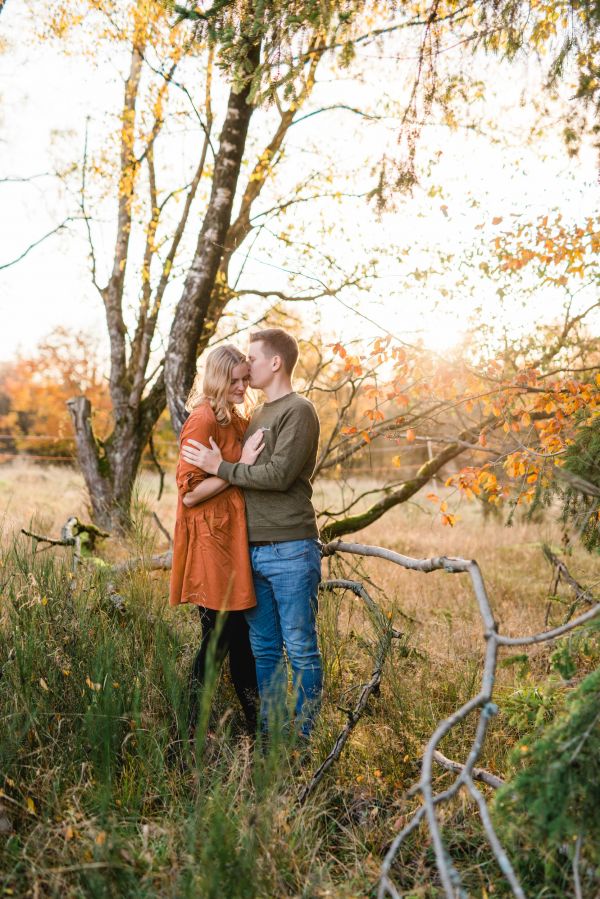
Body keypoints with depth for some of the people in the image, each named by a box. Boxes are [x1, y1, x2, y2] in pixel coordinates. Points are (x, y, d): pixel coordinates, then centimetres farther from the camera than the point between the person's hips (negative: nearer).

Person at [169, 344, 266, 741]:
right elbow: (189, 493, -18)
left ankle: (257, 724, 26)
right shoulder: (204, 419, -13)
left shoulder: (237, 420, 14)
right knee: (219, 638, -1)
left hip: (235, 541, 9)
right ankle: (192, 733, 13)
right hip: (211, 542, -9)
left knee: (242, 636, 15)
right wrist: (240, 467, -19)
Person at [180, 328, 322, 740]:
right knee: (263, 648, 14)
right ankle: (265, 732, 24)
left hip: (290, 550, -8)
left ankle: (302, 738, 11)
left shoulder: (299, 412, -7)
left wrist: (220, 467, -10)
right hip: (253, 549, 8)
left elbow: (278, 474, -17)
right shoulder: (257, 415, 19)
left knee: (300, 648, 1)